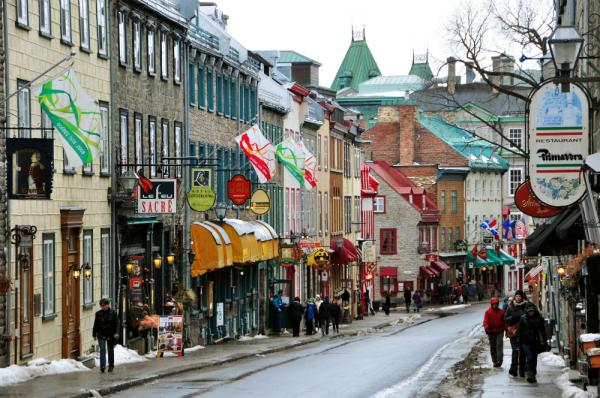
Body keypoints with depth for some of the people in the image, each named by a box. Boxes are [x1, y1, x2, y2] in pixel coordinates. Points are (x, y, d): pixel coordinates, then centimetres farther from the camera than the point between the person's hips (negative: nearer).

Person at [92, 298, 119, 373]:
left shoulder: (113, 313, -1)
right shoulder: (98, 313, 3)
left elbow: (117, 324, -4)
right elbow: (95, 325, 9)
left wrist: (116, 333, -16)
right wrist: (94, 334, 9)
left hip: (111, 335, 0)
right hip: (101, 335, 0)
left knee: (110, 350, 10)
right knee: (102, 349, -12)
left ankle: (111, 365, 23)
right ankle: (102, 366, -19)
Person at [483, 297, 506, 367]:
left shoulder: (501, 312, 5)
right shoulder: (488, 312, 0)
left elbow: (504, 321, 10)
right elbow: (486, 321, -8)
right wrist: (486, 327, -26)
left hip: (500, 332, 0)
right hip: (491, 332, 1)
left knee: (499, 345, -13)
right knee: (492, 347, 6)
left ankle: (499, 360, -19)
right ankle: (495, 361, 15)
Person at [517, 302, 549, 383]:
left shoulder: (539, 318, 1)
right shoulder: (523, 318, -2)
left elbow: (542, 331, 5)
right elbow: (519, 331, 4)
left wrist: (545, 342, 3)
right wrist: (518, 342, 2)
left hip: (535, 342, 2)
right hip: (526, 342, -2)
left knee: (534, 358, 6)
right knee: (529, 357, -14)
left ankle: (533, 375, 19)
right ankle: (530, 375, -17)